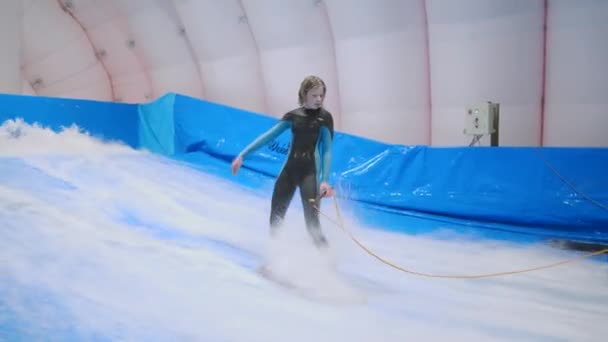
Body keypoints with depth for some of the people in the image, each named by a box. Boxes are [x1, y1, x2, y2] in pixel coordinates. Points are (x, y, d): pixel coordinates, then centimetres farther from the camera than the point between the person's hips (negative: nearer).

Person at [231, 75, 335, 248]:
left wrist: (325, 180, -18)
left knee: (312, 221, -11)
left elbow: (327, 150, -7)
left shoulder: (324, 117, -2)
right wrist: (242, 155, 5)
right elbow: (268, 136, 8)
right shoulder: (293, 115, 9)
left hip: (310, 172, -4)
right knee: (276, 218, 7)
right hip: (289, 170, 4)